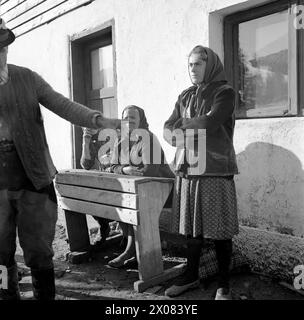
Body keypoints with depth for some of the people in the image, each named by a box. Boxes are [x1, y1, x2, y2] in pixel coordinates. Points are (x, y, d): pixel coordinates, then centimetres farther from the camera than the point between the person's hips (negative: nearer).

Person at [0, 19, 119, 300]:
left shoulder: (27, 78, 4)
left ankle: (45, 297, 24)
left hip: (32, 177, 0)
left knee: (39, 252, 7)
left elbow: (61, 105, -6)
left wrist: (99, 120, -18)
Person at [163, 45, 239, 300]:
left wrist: (182, 124, -1)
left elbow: (208, 123, -16)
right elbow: (168, 131, 9)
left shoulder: (224, 92, -1)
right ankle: (192, 276, 27)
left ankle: (224, 284, 16)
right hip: (187, 170, 5)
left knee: (219, 230, 1)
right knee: (191, 227, 11)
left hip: (216, 171, -5)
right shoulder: (185, 97, 16)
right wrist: (186, 135, -11)